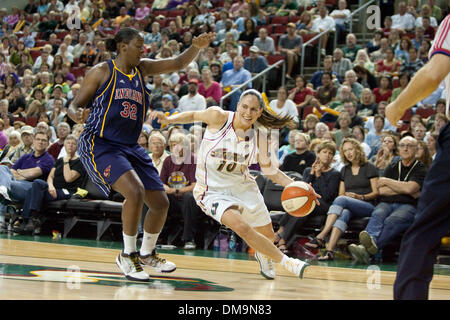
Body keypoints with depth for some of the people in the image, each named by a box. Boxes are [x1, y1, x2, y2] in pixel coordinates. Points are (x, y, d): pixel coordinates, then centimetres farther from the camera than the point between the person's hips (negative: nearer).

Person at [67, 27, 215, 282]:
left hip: (130, 147, 7)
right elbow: (75, 106, -3)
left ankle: (147, 253, 32)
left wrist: (197, 47, -13)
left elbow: (178, 64, 6)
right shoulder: (102, 72, -4)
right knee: (135, 191, -28)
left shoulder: (142, 69, 11)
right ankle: (127, 255, -11)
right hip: (100, 144, -7)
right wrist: (78, 115, -27)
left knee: (160, 202, 7)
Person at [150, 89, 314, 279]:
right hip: (213, 190, -4)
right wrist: (168, 119, -15)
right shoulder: (219, 117, -18)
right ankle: (285, 261, -12)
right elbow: (194, 116, 1)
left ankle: (263, 254, 55)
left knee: (268, 234, 16)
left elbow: (271, 171, -6)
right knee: (241, 226, -29)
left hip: (243, 187, 5)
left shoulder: (259, 136, -9)